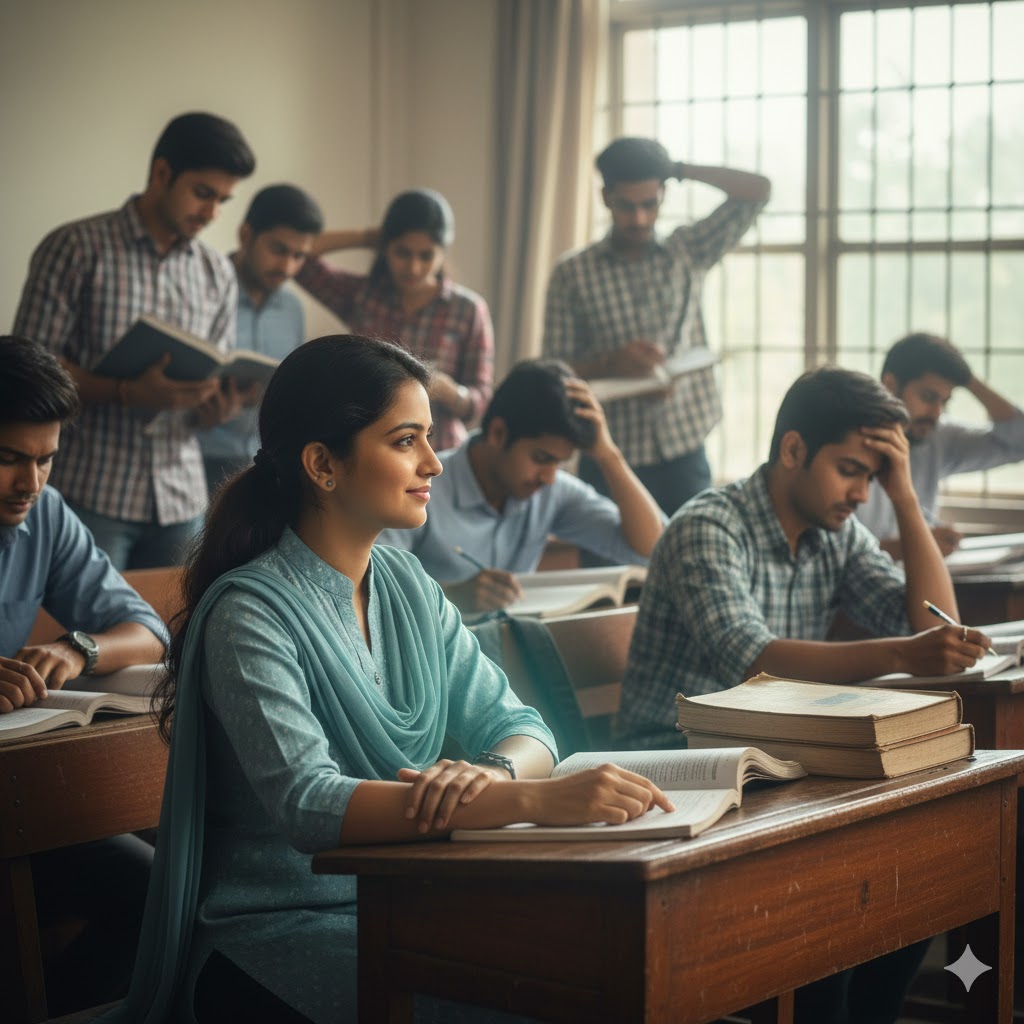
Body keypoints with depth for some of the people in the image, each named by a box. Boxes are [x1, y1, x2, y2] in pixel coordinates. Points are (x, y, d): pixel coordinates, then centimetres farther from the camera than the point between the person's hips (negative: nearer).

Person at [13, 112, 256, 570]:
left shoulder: (218, 273, 12)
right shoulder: (76, 249, -3)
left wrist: (220, 407, -8)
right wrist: (127, 394, -21)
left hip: (181, 501, 5)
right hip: (93, 497, -4)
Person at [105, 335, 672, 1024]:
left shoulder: (407, 583, 9)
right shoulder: (251, 612, -14)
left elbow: (519, 725, 5)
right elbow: (307, 803, -27)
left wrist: (493, 773, -22)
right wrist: (536, 798, -36)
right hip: (285, 935, -7)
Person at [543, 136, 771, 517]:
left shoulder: (688, 253, 8)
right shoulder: (572, 273, 2)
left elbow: (758, 191, 4)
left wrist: (678, 169, 1)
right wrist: (612, 364, -18)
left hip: (684, 455, 1)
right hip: (609, 459, -1)